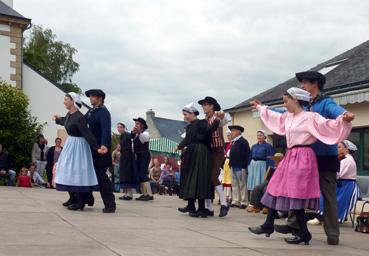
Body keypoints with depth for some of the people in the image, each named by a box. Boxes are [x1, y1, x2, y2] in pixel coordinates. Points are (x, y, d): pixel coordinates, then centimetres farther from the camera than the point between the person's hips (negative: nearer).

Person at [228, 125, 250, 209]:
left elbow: (247, 155, -14)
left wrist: (246, 167, -18)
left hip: (241, 167, -8)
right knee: (234, 185, 9)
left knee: (242, 185, -2)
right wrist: (230, 164, 15)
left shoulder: (243, 142, -9)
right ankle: (235, 201, 13)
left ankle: (243, 202, 1)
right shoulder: (233, 142, 16)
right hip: (233, 167, 8)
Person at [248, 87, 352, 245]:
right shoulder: (288, 117, 15)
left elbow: (328, 125, -21)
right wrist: (259, 107, 46)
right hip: (290, 157, 9)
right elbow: (274, 117, 34)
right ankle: (268, 225, 23)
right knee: (277, 190, 12)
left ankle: (304, 234, 0)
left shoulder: (310, 117, -11)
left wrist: (343, 119, -38)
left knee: (294, 196, -10)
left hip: (302, 158, -9)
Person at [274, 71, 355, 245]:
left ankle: (332, 233, 3)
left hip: (326, 157, -7)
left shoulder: (326, 103, -9)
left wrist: (345, 114, -55)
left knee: (328, 195, -2)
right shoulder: (304, 106, 14)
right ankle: (294, 224, 20)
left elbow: (336, 110, -31)